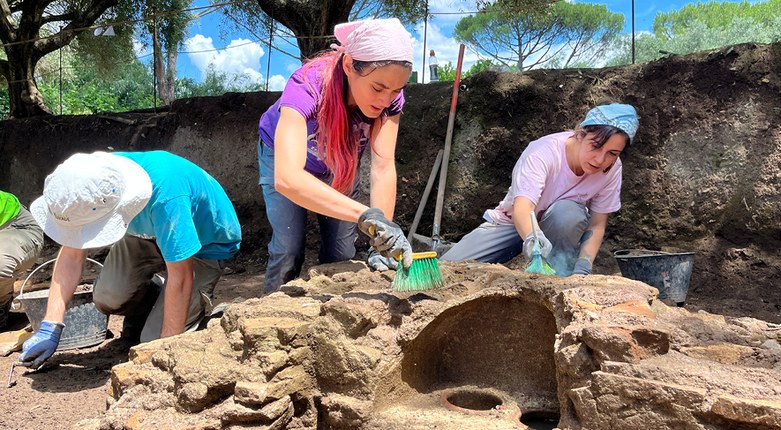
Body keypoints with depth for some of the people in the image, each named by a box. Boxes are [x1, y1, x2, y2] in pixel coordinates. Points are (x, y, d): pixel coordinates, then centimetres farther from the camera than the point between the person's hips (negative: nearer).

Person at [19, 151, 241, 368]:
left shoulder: (165, 198, -43)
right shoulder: (86, 182, -23)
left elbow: (181, 279, -36)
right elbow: (72, 253, -13)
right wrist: (50, 328, -16)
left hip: (205, 244, -6)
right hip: (150, 232, 6)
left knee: (154, 339, -14)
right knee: (107, 298, -17)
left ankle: (198, 303, 17)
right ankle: (142, 311, 17)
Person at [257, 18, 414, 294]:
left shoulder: (389, 96, -30)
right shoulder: (307, 87, -42)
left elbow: (383, 167, -34)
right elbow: (287, 178, -56)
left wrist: (381, 241, -44)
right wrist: (366, 215, -66)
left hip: (341, 163, 3)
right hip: (286, 156, -3)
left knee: (341, 253, 0)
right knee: (289, 248, -10)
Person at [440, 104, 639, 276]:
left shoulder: (612, 169, -18)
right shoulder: (543, 152, -30)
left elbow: (597, 225, -14)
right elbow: (521, 208, -43)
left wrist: (582, 269, -30)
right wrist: (532, 239, -65)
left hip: (562, 231, 2)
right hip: (515, 223, -2)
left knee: (568, 212, -37)